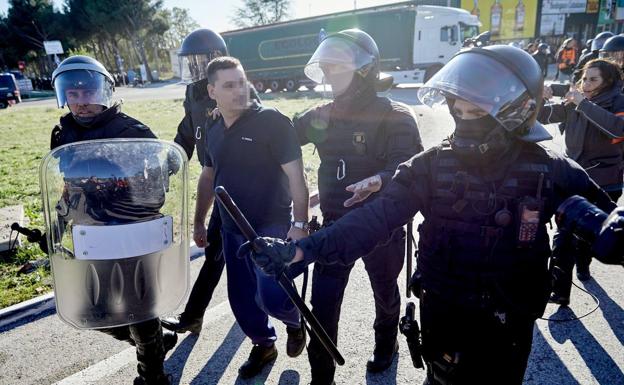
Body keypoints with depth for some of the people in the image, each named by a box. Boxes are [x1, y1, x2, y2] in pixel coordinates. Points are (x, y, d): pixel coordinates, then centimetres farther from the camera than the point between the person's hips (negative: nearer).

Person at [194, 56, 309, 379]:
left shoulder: (271, 122, -14)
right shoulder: (214, 132, 6)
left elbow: (296, 175, -17)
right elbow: (207, 178, 18)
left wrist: (299, 224, -22)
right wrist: (199, 222, 20)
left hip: (271, 225, -6)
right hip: (231, 230, 6)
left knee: (269, 294, -17)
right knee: (241, 297, 14)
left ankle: (295, 322, 18)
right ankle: (263, 345, 39)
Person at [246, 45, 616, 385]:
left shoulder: (551, 172, -12)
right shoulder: (433, 165, -12)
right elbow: (376, 217, -20)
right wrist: (301, 250, -32)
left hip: (507, 327, 0)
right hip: (441, 317, 0)